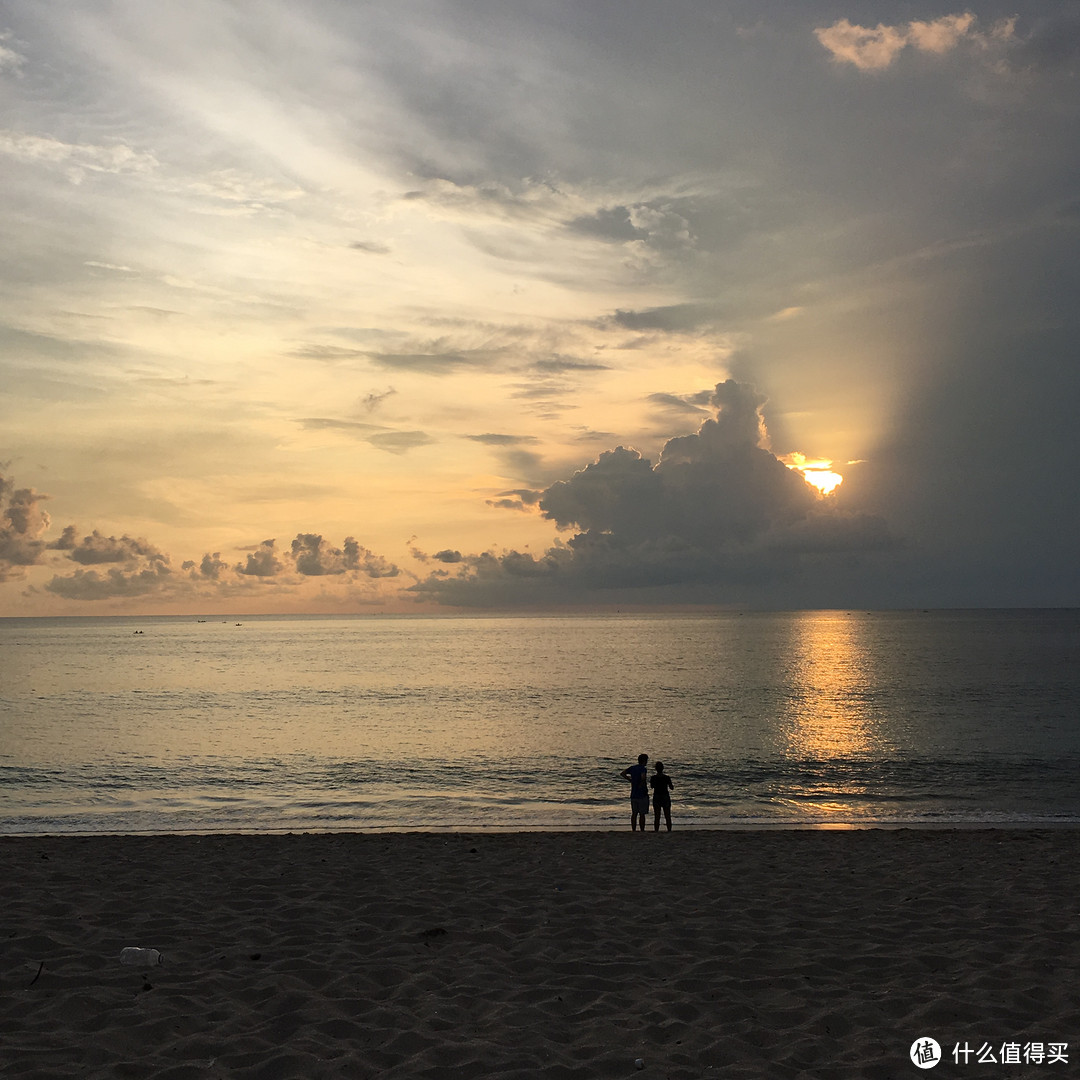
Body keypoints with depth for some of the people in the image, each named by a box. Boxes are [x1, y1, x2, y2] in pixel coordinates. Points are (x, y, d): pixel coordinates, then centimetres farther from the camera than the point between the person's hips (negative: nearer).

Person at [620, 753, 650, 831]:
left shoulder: (632, 768, 8)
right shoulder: (643, 769, -13)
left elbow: (622, 774, 10)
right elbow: (643, 777, -32)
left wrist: (630, 780, 9)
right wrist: (642, 784, -15)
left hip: (633, 795, 6)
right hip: (642, 795, -6)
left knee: (634, 813, 10)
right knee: (642, 814, -1)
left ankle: (634, 831, 11)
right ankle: (642, 831, 1)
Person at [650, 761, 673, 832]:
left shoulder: (654, 777, -9)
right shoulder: (667, 777, -10)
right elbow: (672, 788, -1)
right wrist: (673, 785, 19)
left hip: (656, 797, 0)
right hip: (665, 797, 0)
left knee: (656, 817, 6)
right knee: (667, 817, 9)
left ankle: (656, 831, 6)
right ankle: (669, 831, 10)